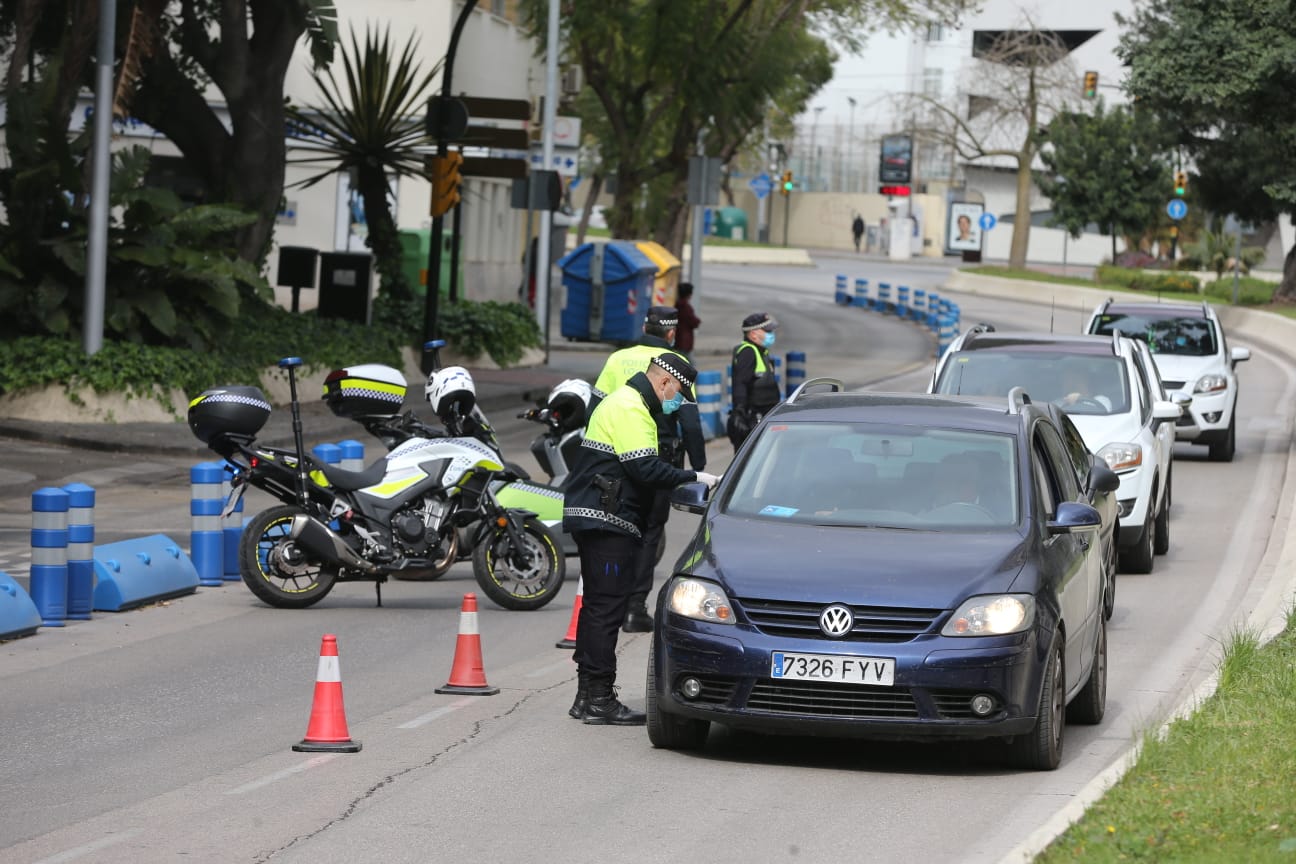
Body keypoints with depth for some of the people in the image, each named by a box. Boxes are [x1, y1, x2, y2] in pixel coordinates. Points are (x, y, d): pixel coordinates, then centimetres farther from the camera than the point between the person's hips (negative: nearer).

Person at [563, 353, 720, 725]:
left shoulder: (624, 402, 22)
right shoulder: (630, 408, -14)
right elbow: (645, 469, -21)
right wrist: (693, 478, -15)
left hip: (595, 522, 11)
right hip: (606, 523, -11)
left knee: (598, 607, 14)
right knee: (606, 608, -10)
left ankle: (588, 695, 19)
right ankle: (599, 699, -10)